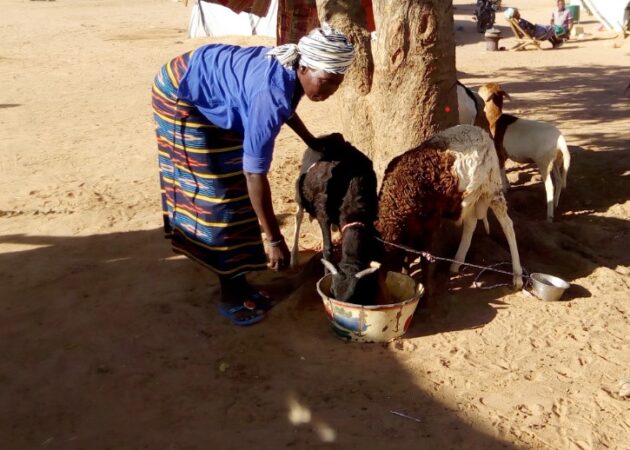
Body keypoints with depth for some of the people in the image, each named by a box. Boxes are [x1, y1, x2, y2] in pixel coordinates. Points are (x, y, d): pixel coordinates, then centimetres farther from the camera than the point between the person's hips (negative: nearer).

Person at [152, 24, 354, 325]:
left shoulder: (292, 68, -13)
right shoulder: (271, 92, -38)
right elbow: (255, 173, -36)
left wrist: (312, 142, 15)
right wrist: (275, 240, -32)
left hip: (212, 95, 9)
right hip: (182, 96, -9)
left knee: (236, 186, 8)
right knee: (216, 193, -7)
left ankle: (237, 282, 19)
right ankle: (230, 296, 5)